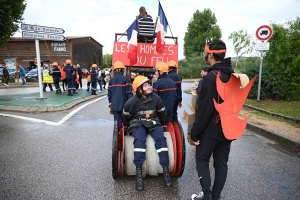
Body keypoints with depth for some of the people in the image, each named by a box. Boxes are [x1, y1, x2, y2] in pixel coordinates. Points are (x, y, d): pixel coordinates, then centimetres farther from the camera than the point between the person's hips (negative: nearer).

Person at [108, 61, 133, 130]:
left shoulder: (111, 80, 5)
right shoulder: (126, 79, -10)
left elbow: (109, 93, 10)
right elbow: (129, 92, -12)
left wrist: (110, 102, 23)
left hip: (115, 105, 4)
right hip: (124, 104, -4)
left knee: (117, 121, 10)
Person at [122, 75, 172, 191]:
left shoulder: (156, 98, -2)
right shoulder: (132, 101, -9)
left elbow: (162, 114, 15)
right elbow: (125, 116, 9)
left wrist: (161, 124, 26)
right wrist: (130, 127, 20)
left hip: (153, 123, 2)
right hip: (138, 123, -2)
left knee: (161, 138, -27)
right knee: (139, 139, -33)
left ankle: (165, 171, -22)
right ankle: (139, 174, -30)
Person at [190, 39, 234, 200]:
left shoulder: (211, 77, -20)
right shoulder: (232, 75, 8)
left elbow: (204, 108, -21)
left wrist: (195, 132, -14)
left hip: (211, 129, -8)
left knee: (202, 160, 11)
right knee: (221, 163, 14)